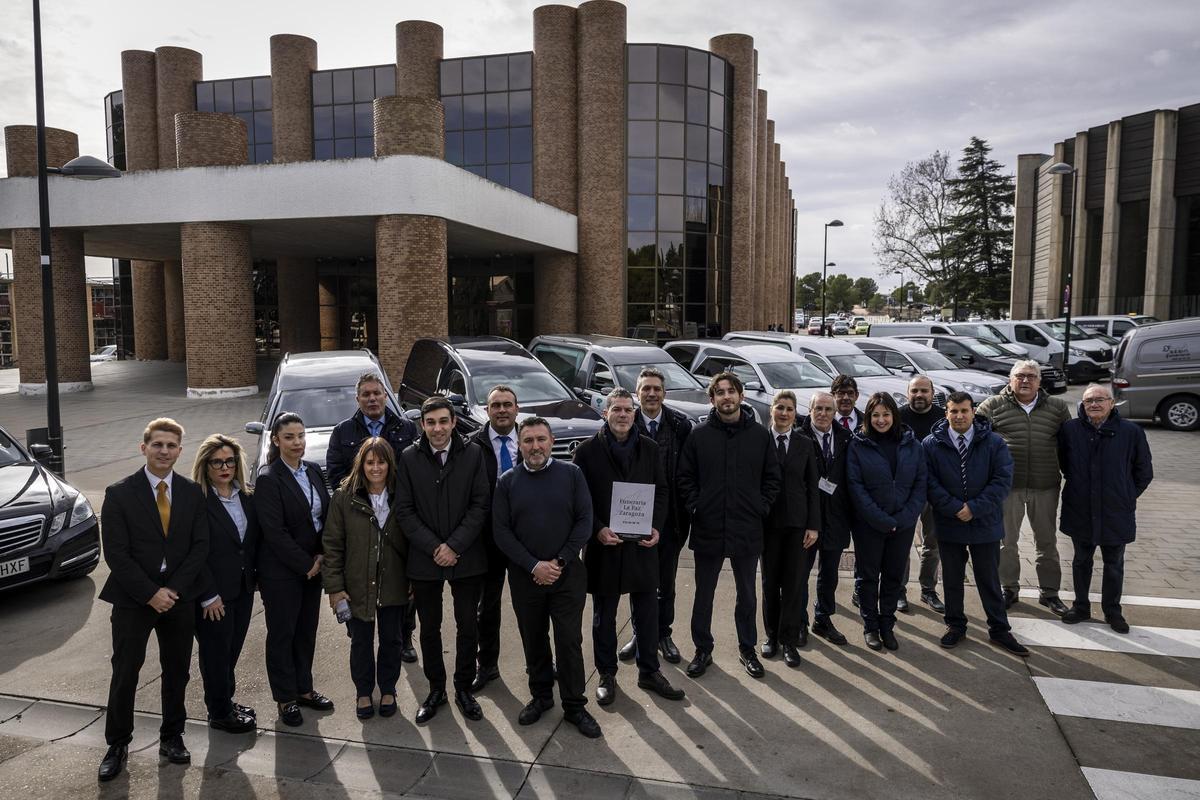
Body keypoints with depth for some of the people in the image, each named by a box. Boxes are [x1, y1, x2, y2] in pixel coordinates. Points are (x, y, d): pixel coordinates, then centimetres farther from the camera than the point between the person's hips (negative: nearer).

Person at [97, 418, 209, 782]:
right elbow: (116, 553, -10)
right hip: (132, 599, -2)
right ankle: (117, 745, 21)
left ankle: (171, 737, 27)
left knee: (177, 671, 11)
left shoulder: (192, 493, 2)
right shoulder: (119, 494, -6)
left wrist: (173, 590, -10)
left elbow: (200, 546, 0)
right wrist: (150, 593, -15)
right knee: (125, 673, 4)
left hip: (179, 598, 3)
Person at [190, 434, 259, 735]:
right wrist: (208, 595, -16)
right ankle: (219, 712, 23)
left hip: (243, 589, 6)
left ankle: (226, 702, 33)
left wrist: (254, 578, 5)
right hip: (213, 594, -6)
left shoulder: (246, 498, 6)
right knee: (216, 651, 8)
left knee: (232, 650, 16)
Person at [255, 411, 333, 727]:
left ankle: (304, 688, 30)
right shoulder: (268, 479, -15)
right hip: (281, 571, -6)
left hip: (313, 565, 6)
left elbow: (325, 514, 7)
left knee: (307, 630, 15)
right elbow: (275, 532, -18)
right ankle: (285, 698, 21)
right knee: (282, 633, 7)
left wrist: (321, 556, -4)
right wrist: (306, 564, -14)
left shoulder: (313, 470, 5)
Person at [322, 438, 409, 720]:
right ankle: (363, 692, 33)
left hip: (393, 586, 1)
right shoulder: (344, 497, -8)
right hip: (357, 586, -1)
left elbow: (410, 540, 2)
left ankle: (387, 690, 34)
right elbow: (332, 544, -6)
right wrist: (334, 587, -8)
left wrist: (414, 579, 0)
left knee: (391, 639, 14)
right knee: (361, 641, 14)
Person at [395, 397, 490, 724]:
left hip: (467, 558, 0)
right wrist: (434, 547, -13)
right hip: (424, 559, 1)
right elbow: (404, 510, -4)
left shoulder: (472, 454, -4)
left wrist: (455, 546, -14)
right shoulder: (409, 458, -3)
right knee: (429, 629, 12)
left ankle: (464, 688, 27)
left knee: (467, 627, 9)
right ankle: (436, 688, 30)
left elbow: (480, 505, -5)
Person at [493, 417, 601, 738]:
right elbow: (501, 531, -3)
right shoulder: (507, 481, 0)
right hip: (524, 577, 2)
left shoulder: (571, 474, -2)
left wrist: (560, 561, -11)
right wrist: (533, 566, -12)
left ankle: (574, 706, 15)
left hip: (568, 574, -1)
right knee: (533, 640, 13)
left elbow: (584, 521, -4)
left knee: (570, 642, 0)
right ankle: (540, 696, 31)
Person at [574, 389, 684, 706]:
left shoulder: (650, 448, 5)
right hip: (604, 545, -3)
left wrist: (656, 527, -6)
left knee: (648, 613, 12)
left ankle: (649, 671, 28)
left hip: (643, 544, 3)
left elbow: (661, 491, 8)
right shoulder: (587, 451, -5)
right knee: (604, 616, 11)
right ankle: (607, 676, 25)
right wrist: (598, 530, -16)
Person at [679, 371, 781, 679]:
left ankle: (747, 648, 31)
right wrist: (696, 506, -6)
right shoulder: (699, 434, -2)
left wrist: (762, 508, -2)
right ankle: (702, 650, 26)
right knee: (704, 593, 11)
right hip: (707, 529, 0)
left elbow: (772, 478, 6)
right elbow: (685, 477, 2)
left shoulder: (760, 434, 0)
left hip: (747, 529, 1)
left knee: (747, 594, 14)